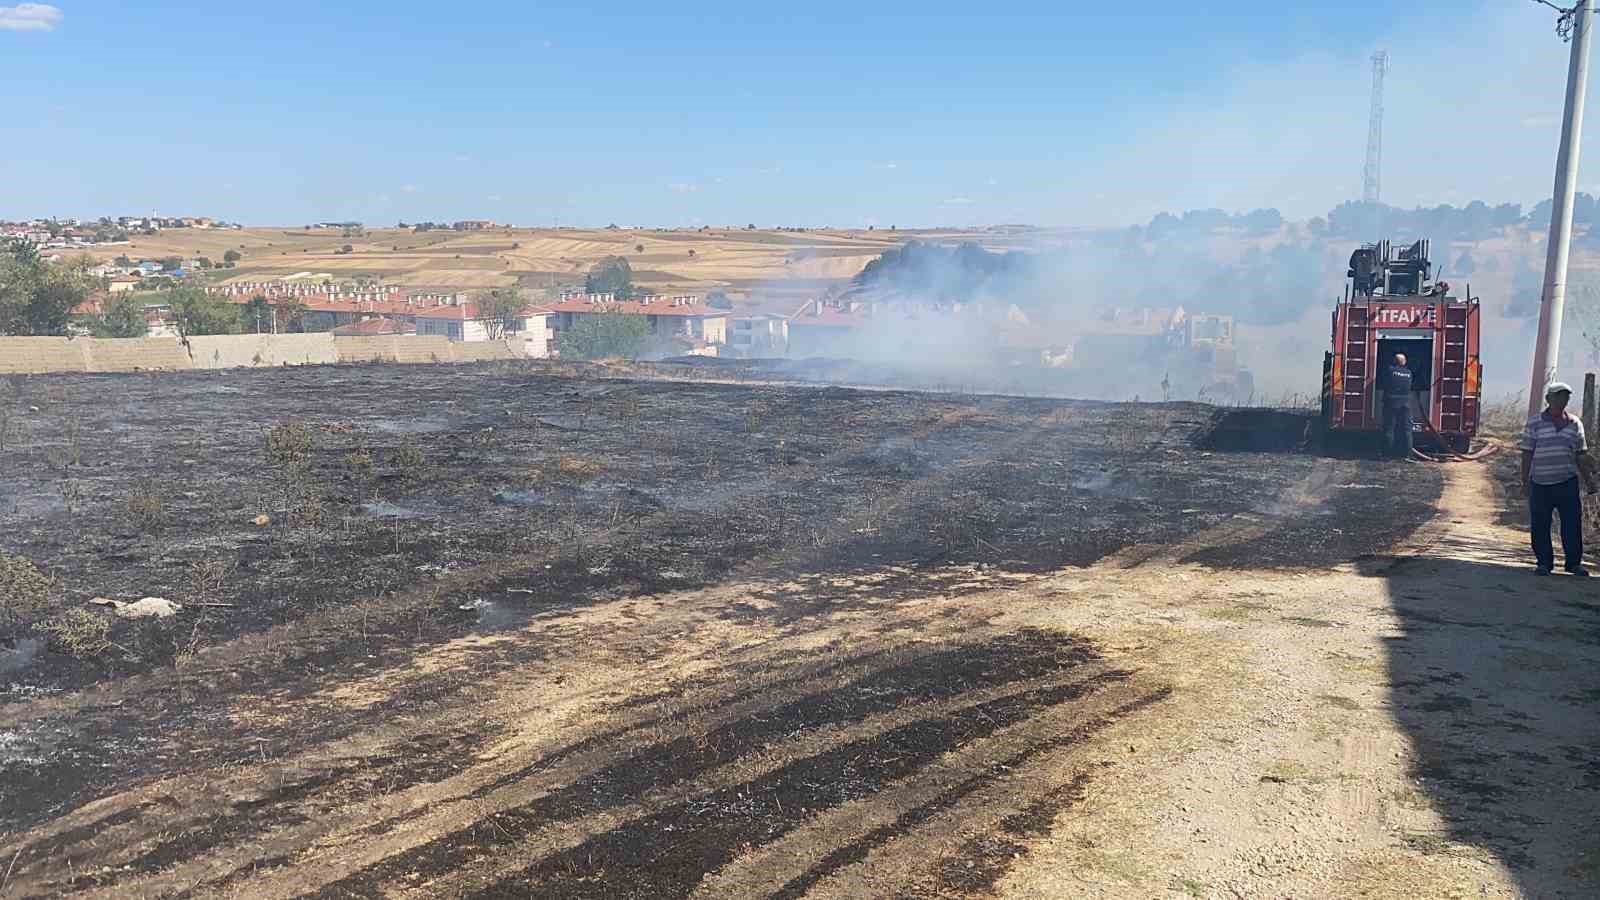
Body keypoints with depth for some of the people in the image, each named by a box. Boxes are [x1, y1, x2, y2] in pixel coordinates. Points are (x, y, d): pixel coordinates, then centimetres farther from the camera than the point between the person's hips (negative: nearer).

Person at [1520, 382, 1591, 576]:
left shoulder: (1574, 424, 9)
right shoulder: (1534, 423, 1)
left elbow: (1580, 454, 14)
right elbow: (1527, 453, 2)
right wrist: (1525, 480, -2)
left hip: (1567, 482, 2)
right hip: (1540, 483, -2)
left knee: (1572, 523, 1)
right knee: (1540, 525, 2)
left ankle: (1574, 562, 12)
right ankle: (1544, 563, 13)